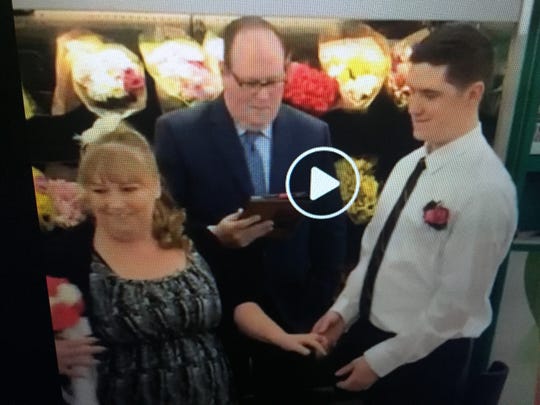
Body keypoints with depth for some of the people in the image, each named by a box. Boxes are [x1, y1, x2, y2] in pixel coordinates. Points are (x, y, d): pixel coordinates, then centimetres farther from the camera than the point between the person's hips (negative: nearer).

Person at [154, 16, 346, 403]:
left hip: (292, 314, 3)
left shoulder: (313, 134, -1)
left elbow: (331, 227, 3)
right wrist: (214, 236, -25)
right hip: (212, 314, -2)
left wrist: (318, 309, -1)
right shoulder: (178, 131, -9)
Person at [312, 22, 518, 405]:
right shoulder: (410, 163, 0)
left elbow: (456, 304, -20)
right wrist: (344, 310, 2)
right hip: (367, 330, 7)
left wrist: (380, 359, -13)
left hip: (424, 358, -6)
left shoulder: (486, 189, -23)